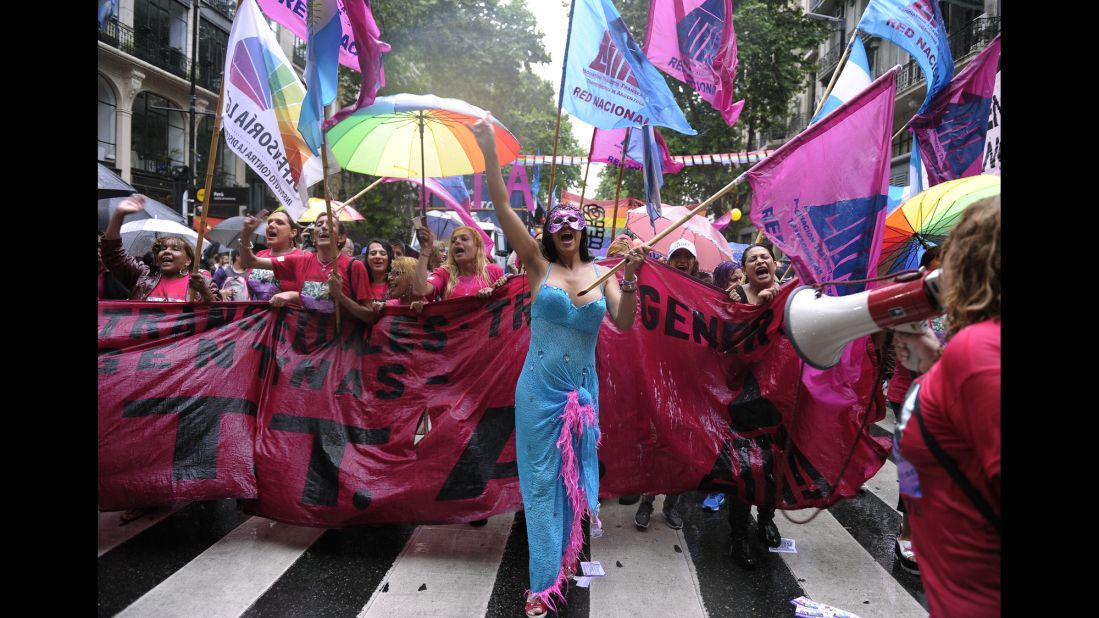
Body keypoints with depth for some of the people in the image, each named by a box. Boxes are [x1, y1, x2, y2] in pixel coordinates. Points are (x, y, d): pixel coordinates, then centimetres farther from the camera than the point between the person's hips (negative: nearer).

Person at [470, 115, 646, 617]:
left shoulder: (602, 274, 4)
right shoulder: (539, 266, -3)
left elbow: (624, 322, -10)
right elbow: (503, 208, -13)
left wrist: (629, 279, -25)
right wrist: (489, 150, -20)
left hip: (583, 388, 3)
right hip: (539, 388, -2)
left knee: (575, 477, 14)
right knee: (541, 480, 3)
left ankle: (567, 557, 35)